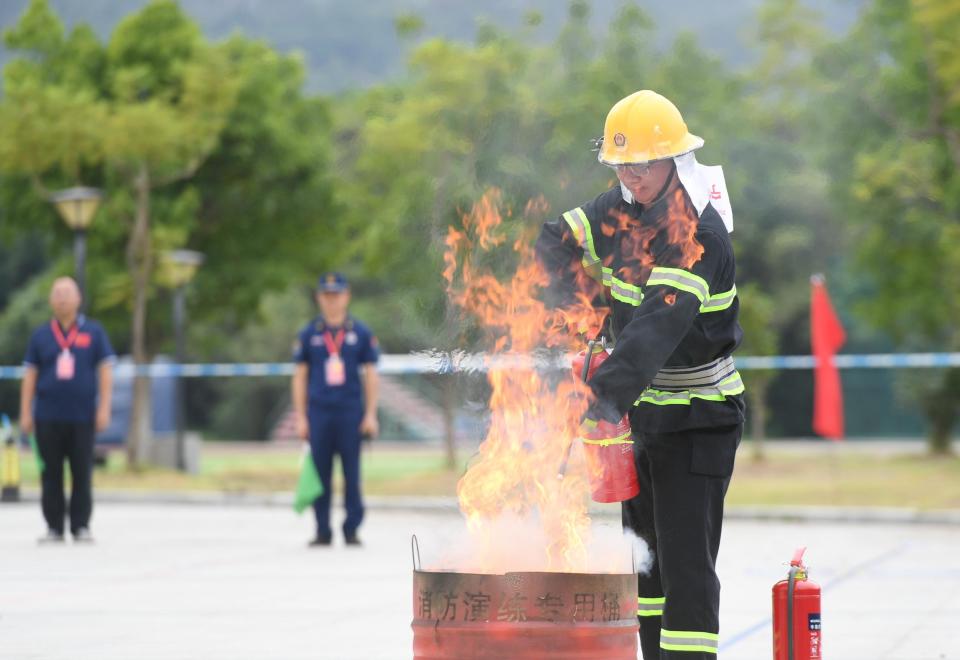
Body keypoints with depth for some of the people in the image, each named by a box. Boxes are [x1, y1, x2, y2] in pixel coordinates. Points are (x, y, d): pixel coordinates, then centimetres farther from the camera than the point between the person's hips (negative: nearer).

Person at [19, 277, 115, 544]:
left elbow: (105, 370, 4)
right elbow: (30, 374, 9)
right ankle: (54, 527, 9)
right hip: (48, 418, 1)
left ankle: (81, 527, 6)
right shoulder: (41, 335, 9)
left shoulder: (93, 332, 5)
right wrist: (25, 412, 3)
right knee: (51, 474, 3)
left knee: (82, 473, 0)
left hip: (83, 416, -1)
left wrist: (104, 408, -4)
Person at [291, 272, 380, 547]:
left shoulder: (361, 333, 7)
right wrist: (300, 418, 4)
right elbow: (300, 376, 9)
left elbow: (370, 375, 8)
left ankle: (351, 529, 6)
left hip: (351, 413, -1)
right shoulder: (308, 334, 8)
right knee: (320, 473, 2)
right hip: (319, 413, 1)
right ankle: (322, 531, 7)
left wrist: (371, 415, 1)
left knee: (352, 473, -1)